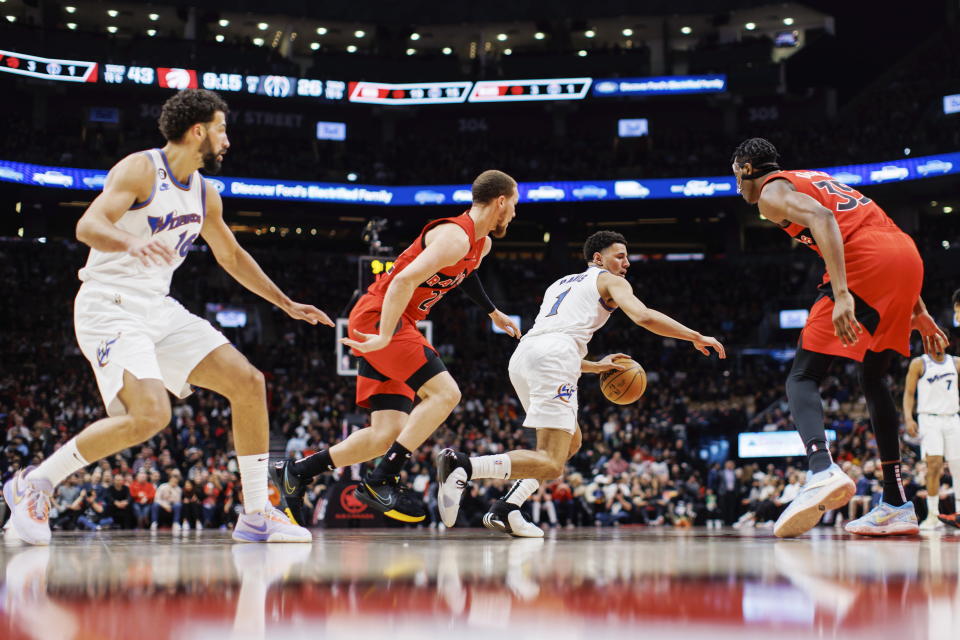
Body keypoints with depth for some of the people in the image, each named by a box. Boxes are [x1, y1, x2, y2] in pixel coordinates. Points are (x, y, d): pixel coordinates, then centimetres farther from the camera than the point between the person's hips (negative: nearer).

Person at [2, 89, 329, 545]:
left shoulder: (204, 194, 13)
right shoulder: (141, 169, -11)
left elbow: (231, 256, 27)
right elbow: (88, 225, -25)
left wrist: (287, 305, 29)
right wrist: (132, 242, -46)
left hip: (159, 309, 8)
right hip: (108, 306, -8)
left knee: (249, 383, -2)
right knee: (150, 414, -27)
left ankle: (256, 516, 6)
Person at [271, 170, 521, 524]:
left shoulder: (481, 243, 15)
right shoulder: (455, 236, -17)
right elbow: (404, 280, -28)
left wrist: (494, 313, 47)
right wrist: (385, 337, -32)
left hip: (383, 326, 10)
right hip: (379, 318, -10)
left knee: (389, 434, 2)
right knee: (445, 392, -20)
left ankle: (294, 472, 7)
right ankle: (381, 481, -21)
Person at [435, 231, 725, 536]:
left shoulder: (560, 284, 38)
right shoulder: (610, 281, 16)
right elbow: (644, 316, -2)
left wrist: (596, 366, 38)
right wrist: (696, 337, 6)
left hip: (522, 355, 8)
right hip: (553, 357, -8)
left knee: (571, 441, 24)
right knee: (550, 464, -13)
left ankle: (506, 508, 9)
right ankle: (463, 465, -33)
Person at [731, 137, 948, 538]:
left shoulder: (771, 192, 8)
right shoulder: (813, 180, 33)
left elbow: (822, 219, -15)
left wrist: (841, 294, -26)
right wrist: (918, 312, 29)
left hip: (866, 263, -8)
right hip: (908, 254, 8)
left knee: (802, 378, -5)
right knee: (873, 379, 20)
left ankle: (822, 470, -34)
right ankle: (896, 506, 17)